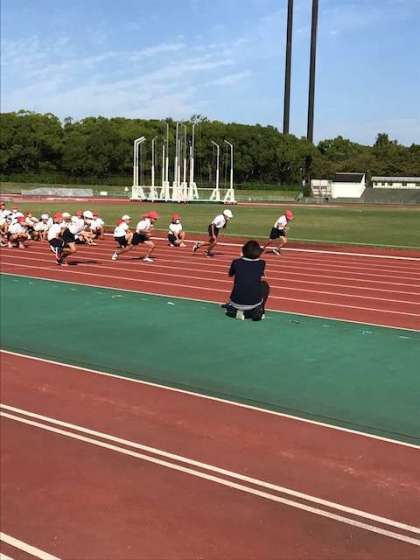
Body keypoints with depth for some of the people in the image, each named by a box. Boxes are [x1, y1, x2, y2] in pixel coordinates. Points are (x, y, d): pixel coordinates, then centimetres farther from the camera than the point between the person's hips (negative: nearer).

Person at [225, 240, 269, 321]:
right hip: (254, 302, -2)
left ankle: (233, 309, 14)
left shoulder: (236, 262, -1)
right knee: (264, 285, 27)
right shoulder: (261, 263, 0)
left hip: (237, 302, 2)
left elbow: (230, 274, 22)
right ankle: (258, 310, 12)